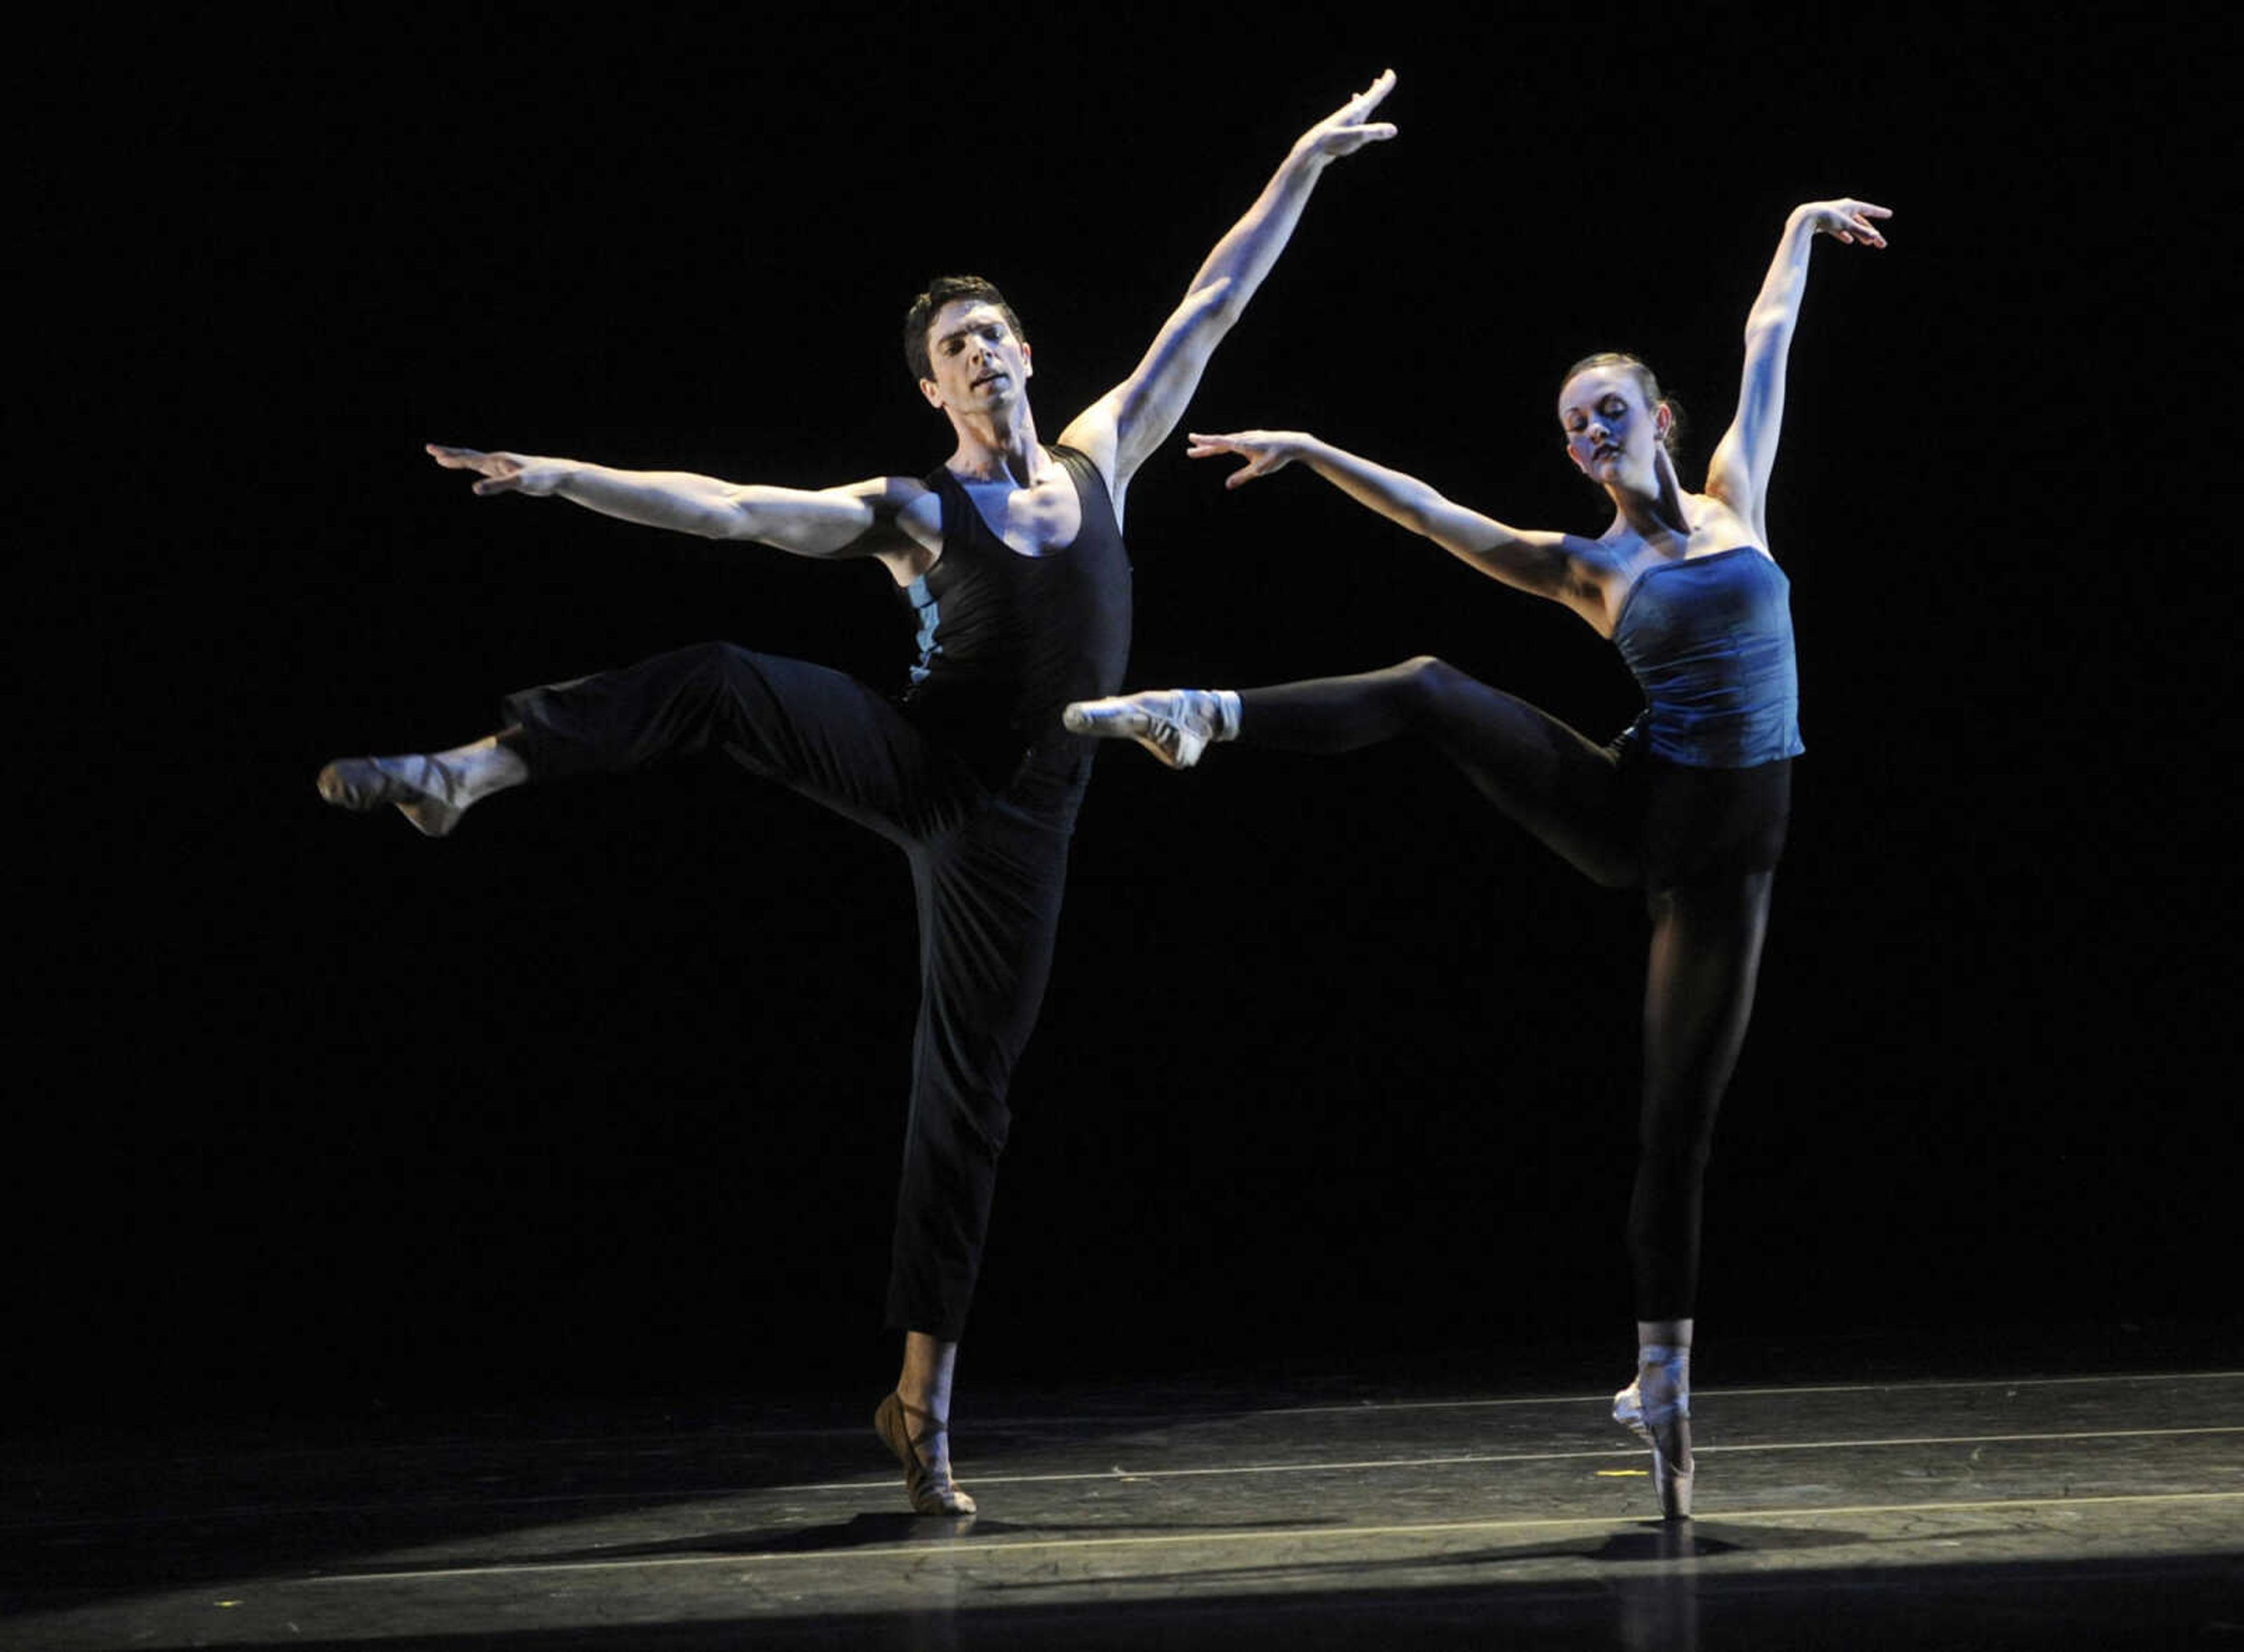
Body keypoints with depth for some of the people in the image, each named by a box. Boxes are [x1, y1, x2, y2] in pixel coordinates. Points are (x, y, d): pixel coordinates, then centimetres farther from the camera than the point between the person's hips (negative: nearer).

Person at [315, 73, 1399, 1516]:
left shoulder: (1100, 456, 12)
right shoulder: (910, 512, 4)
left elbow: (1214, 305, 15)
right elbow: (725, 511, -4)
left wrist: (1301, 169, 15)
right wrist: (565, 477, -16)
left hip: (1017, 820, 1)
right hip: (914, 761, -1)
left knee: (969, 1088, 0)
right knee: (718, 684, -29)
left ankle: (925, 1400, 4)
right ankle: (463, 774, -23)